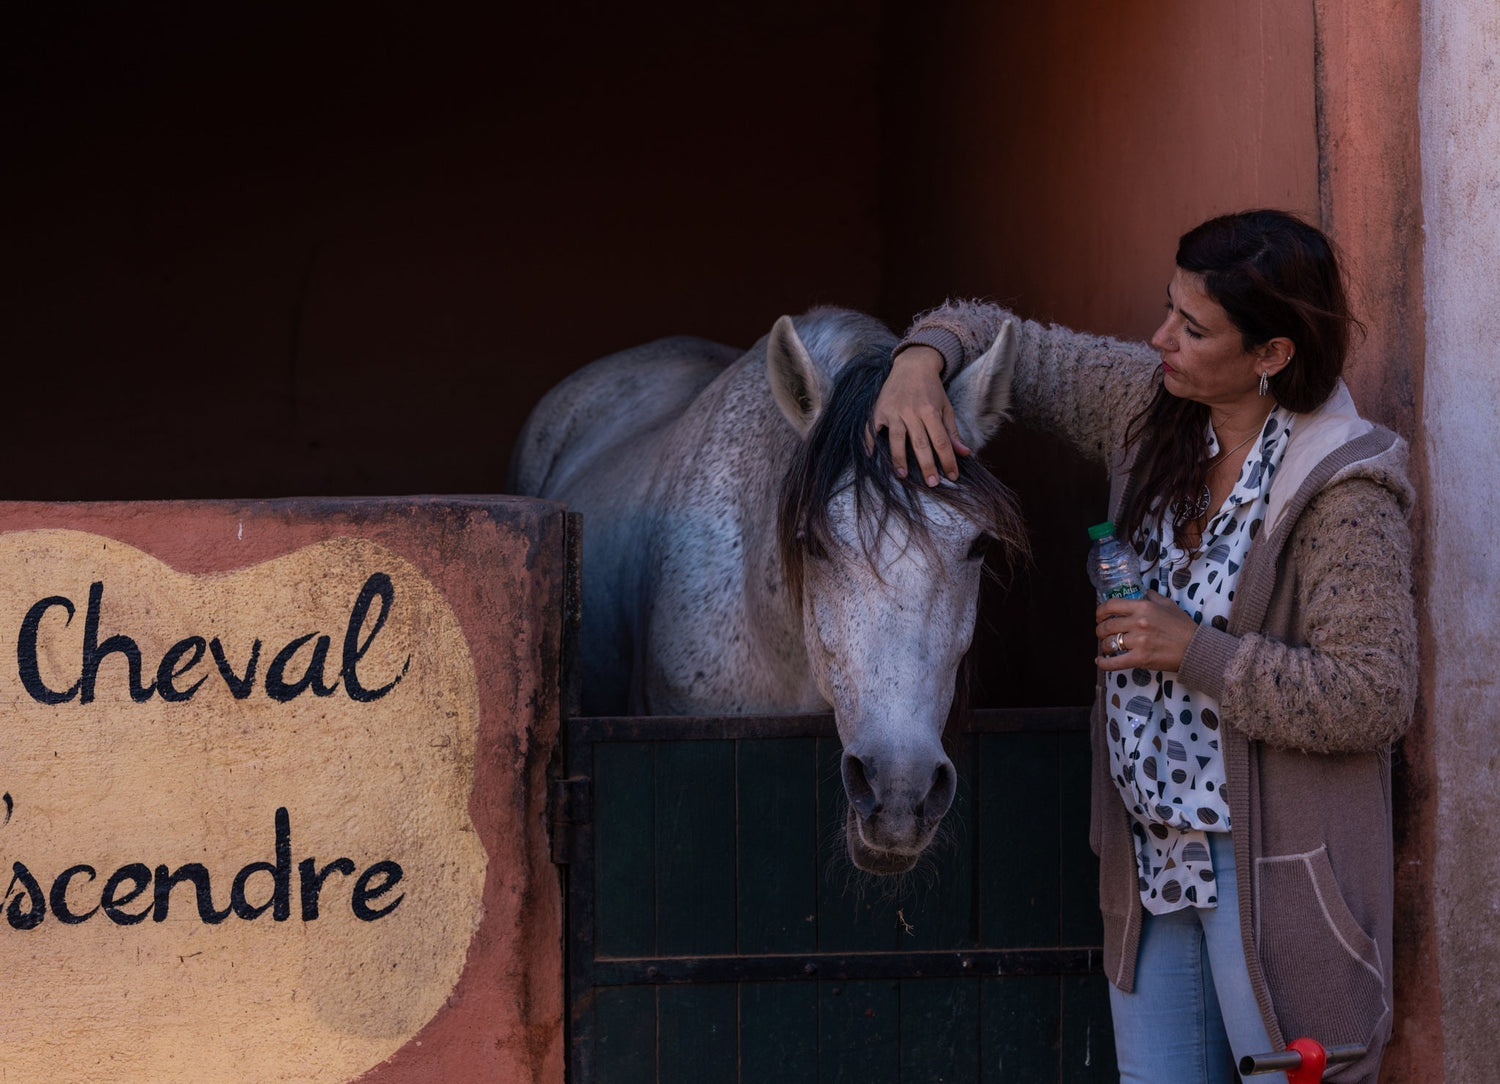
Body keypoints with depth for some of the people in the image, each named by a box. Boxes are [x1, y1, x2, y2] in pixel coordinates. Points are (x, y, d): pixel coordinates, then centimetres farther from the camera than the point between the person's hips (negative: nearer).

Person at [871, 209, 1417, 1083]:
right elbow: (998, 338, 13)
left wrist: (1195, 650, -21)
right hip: (1150, 858, 7)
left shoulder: (1346, 492, -17)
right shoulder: (1149, 404, 2)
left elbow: (1375, 697, -21)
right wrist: (920, 361, -10)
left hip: (1274, 871, -7)